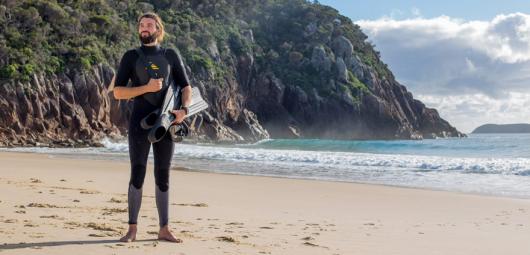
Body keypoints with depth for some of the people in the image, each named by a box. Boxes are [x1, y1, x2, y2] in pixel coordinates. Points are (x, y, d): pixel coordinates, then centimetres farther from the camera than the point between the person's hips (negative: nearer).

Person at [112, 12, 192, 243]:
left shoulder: (171, 56, 10)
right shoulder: (131, 57, 6)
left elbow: (186, 87, 9)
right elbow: (117, 92, 0)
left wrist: (184, 109, -11)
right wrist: (147, 88, -13)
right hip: (140, 123, -2)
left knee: (163, 177, 5)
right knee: (137, 174, -6)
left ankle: (164, 229, 11)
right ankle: (132, 228, 1)